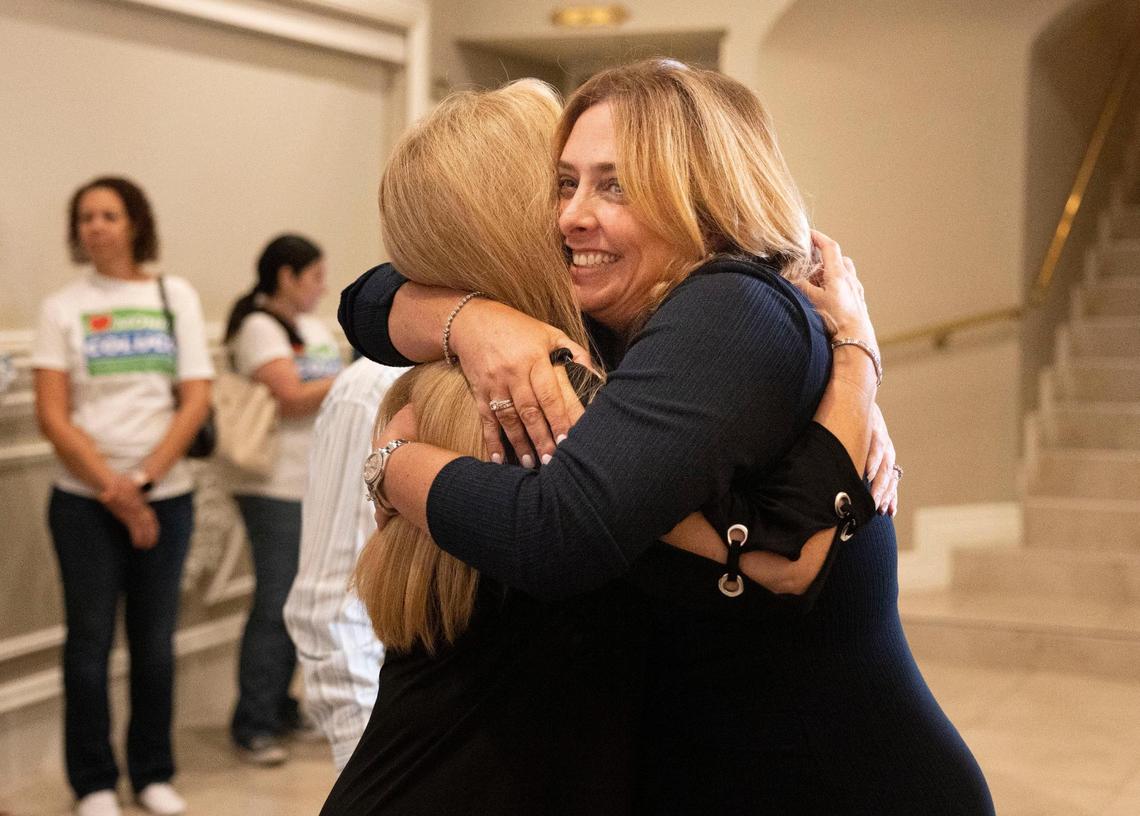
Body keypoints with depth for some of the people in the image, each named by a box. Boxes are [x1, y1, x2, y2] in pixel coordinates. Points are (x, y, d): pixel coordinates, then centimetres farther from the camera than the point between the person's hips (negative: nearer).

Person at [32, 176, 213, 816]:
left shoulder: (176, 296, 4)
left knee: (155, 639, 8)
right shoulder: (64, 307, 2)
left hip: (165, 494, 1)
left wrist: (143, 480, -11)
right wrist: (110, 486, -13)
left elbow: (196, 402, -1)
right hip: (84, 500, -1)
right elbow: (52, 414, -4)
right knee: (91, 639, 3)